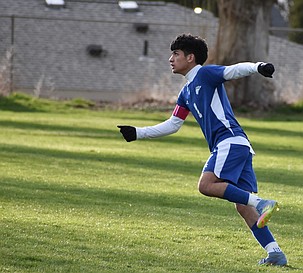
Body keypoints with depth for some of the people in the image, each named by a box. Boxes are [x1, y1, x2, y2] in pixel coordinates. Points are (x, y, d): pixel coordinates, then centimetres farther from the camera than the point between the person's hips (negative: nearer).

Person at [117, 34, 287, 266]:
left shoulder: (206, 74, 1)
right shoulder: (186, 93, 26)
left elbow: (234, 70, -15)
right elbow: (172, 125, 32)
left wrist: (258, 67, -35)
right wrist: (137, 133, 31)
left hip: (230, 140, -9)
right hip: (238, 145, 9)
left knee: (206, 184, -22)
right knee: (243, 205, 1)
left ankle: (260, 203, -26)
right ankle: (275, 253, -6)